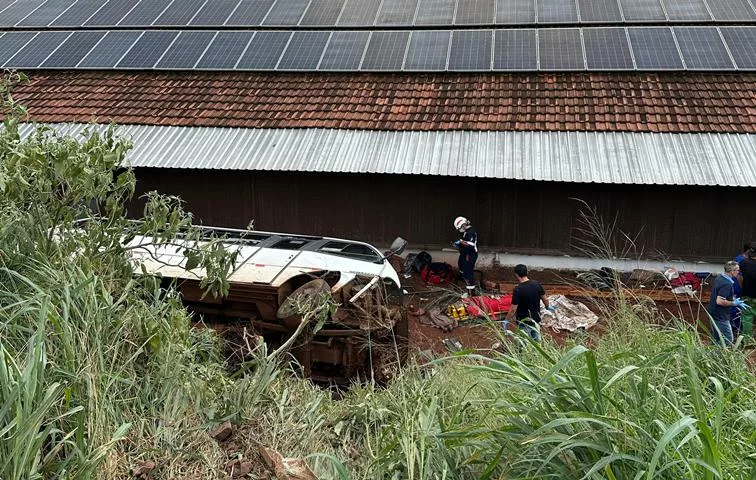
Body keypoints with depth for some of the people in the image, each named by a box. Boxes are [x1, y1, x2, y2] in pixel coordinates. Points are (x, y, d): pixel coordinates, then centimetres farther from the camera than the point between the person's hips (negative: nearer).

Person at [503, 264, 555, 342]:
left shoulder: (518, 290, -25)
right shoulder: (537, 284, -9)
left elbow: (513, 309, -22)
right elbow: (545, 299, 4)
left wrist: (507, 321, -8)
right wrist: (548, 307, 25)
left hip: (524, 322, -5)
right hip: (536, 319, 5)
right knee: (536, 341, 23)